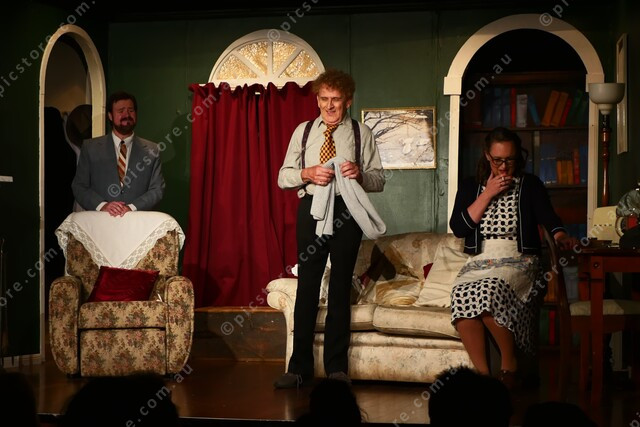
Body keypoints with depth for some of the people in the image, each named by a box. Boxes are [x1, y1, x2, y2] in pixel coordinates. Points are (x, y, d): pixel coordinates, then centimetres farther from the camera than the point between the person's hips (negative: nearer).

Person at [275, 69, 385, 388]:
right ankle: (300, 367, 6)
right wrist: (306, 174, -12)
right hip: (311, 209, 1)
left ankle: (337, 367, 12)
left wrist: (360, 174, -16)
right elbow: (283, 176, 8)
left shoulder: (361, 134, 6)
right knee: (307, 287, 1)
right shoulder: (303, 131, 10)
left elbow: (379, 180, 6)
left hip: (346, 211, -1)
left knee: (341, 289, 4)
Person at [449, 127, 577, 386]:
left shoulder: (530, 185, 12)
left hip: (518, 261, -2)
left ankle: (509, 365, -17)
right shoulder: (470, 187, 17)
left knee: (488, 291, -36)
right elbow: (458, 228, 3)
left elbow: (548, 216, -5)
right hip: (479, 263, 2)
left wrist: (561, 236, -28)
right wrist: (488, 194, -1)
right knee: (462, 295, -33)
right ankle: (482, 373, -25)